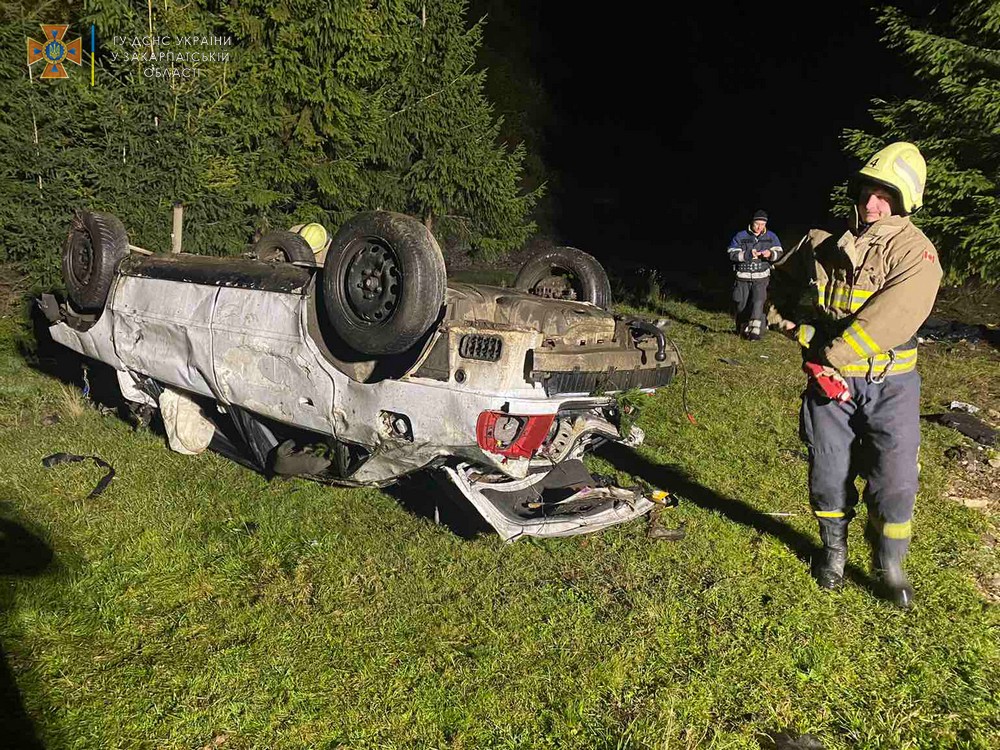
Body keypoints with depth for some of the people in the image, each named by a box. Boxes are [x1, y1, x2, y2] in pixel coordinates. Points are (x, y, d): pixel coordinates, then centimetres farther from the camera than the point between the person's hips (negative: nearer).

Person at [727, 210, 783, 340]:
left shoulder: (771, 237, 3)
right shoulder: (740, 236, -4)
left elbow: (779, 254, 0)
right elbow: (732, 255, -10)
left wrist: (770, 254, -23)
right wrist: (748, 255, -25)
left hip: (761, 278, 0)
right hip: (743, 278, 0)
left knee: (758, 302, -19)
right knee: (742, 305, 7)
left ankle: (755, 331, -17)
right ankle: (743, 330, 27)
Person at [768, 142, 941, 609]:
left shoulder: (914, 252, -11)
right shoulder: (825, 242, 1)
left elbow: (890, 319, -23)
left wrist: (833, 356, -23)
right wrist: (796, 328, -1)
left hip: (889, 381, -2)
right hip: (828, 377, 3)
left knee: (895, 479, -1)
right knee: (829, 472, 10)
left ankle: (889, 566, 22)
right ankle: (834, 551, 34)